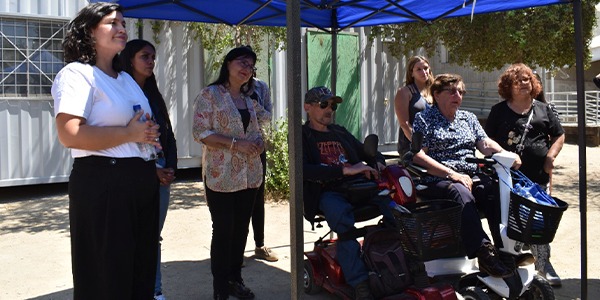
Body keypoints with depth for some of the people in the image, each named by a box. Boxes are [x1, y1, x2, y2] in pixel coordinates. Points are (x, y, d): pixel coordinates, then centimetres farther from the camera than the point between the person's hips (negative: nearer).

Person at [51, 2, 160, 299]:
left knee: (141, 264, 15)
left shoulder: (126, 78, 18)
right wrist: (130, 134, -17)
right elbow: (70, 135, -23)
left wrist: (149, 136, 7)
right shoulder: (77, 74, -10)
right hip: (103, 182, -9)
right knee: (106, 273, 2)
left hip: (141, 180, 9)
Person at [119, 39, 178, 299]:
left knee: (154, 236, 9)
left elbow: (169, 136, 14)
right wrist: (152, 170, -12)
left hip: (162, 173, 6)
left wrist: (170, 168, 0)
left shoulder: (154, 96, 16)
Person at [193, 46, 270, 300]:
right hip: (221, 176, -6)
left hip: (250, 175, 6)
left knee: (241, 229, 11)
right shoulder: (210, 94, -5)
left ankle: (235, 279, 25)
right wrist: (236, 143, -19)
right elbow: (200, 132, -13)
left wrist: (259, 140, -4)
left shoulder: (250, 99, 14)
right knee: (223, 231, -1)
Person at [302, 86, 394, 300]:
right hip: (327, 192, -5)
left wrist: (377, 164, 4)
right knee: (344, 219, -39)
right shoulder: (302, 136, 7)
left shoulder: (340, 133, 27)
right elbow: (305, 170, -11)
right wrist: (345, 170, -21)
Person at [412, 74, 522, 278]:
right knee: (460, 192, -37)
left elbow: (485, 144, 14)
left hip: (471, 177, 5)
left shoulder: (468, 118, 25)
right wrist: (452, 174, -15)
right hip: (437, 180, -5)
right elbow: (418, 155, -7)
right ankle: (484, 253, -45)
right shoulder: (423, 119, 6)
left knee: (494, 189, -27)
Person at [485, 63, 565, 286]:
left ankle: (543, 263, 15)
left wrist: (550, 157, -3)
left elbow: (559, 136, 13)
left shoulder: (543, 109, 13)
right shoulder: (499, 111, 8)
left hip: (538, 176, 2)